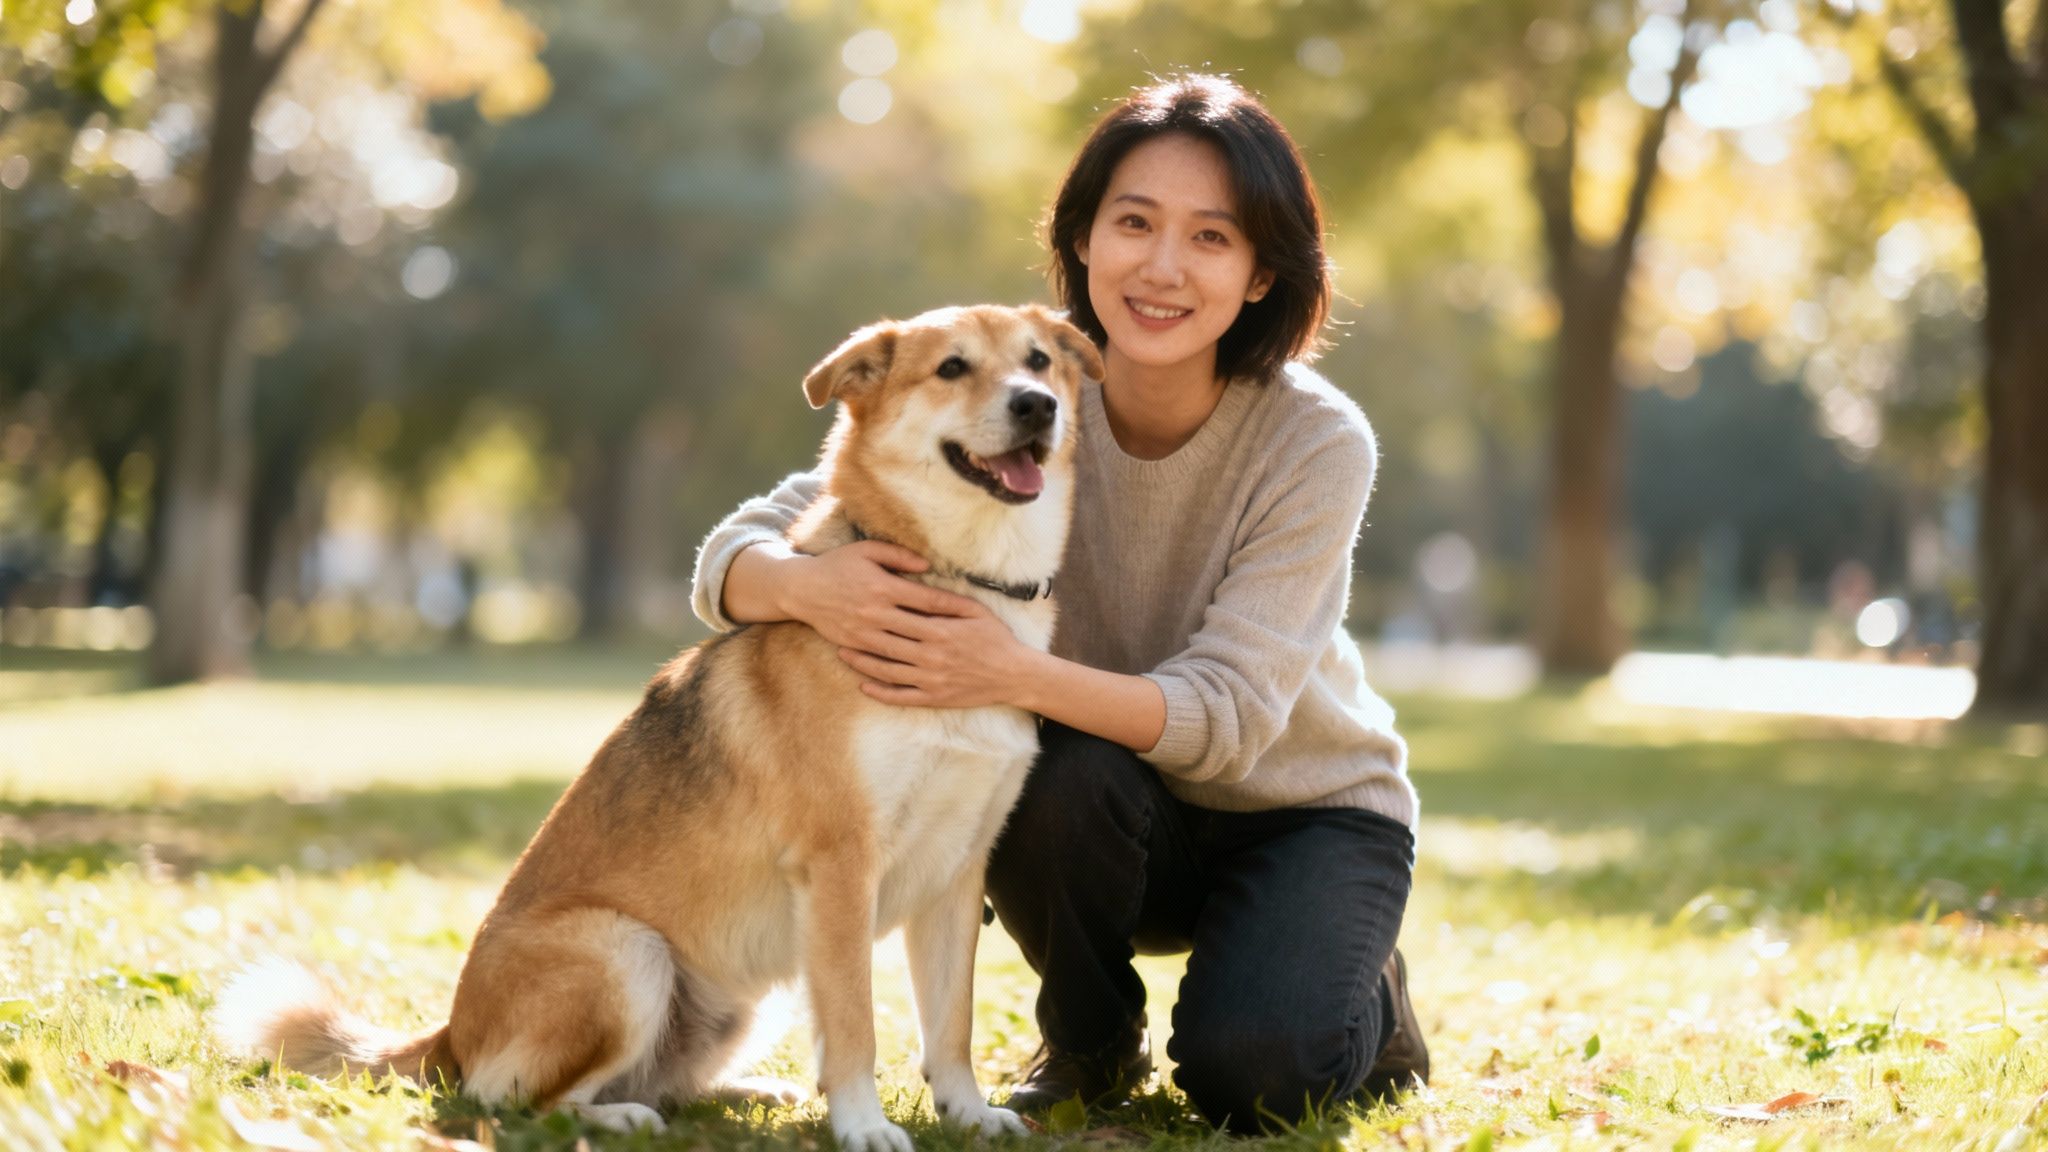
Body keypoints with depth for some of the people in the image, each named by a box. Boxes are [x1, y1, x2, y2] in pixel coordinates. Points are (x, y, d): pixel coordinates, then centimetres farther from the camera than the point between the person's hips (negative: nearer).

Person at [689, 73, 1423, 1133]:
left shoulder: (1317, 443, -23)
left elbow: (1229, 713, -30)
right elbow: (733, 554, -20)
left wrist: (1020, 674, -48)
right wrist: (812, 585, -45)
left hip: (1306, 807, -2)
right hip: (1112, 816, 2)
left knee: (1246, 1072, -29)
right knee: (1057, 768, -33)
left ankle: (1363, 1003, 7)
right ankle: (1089, 1043, -4)